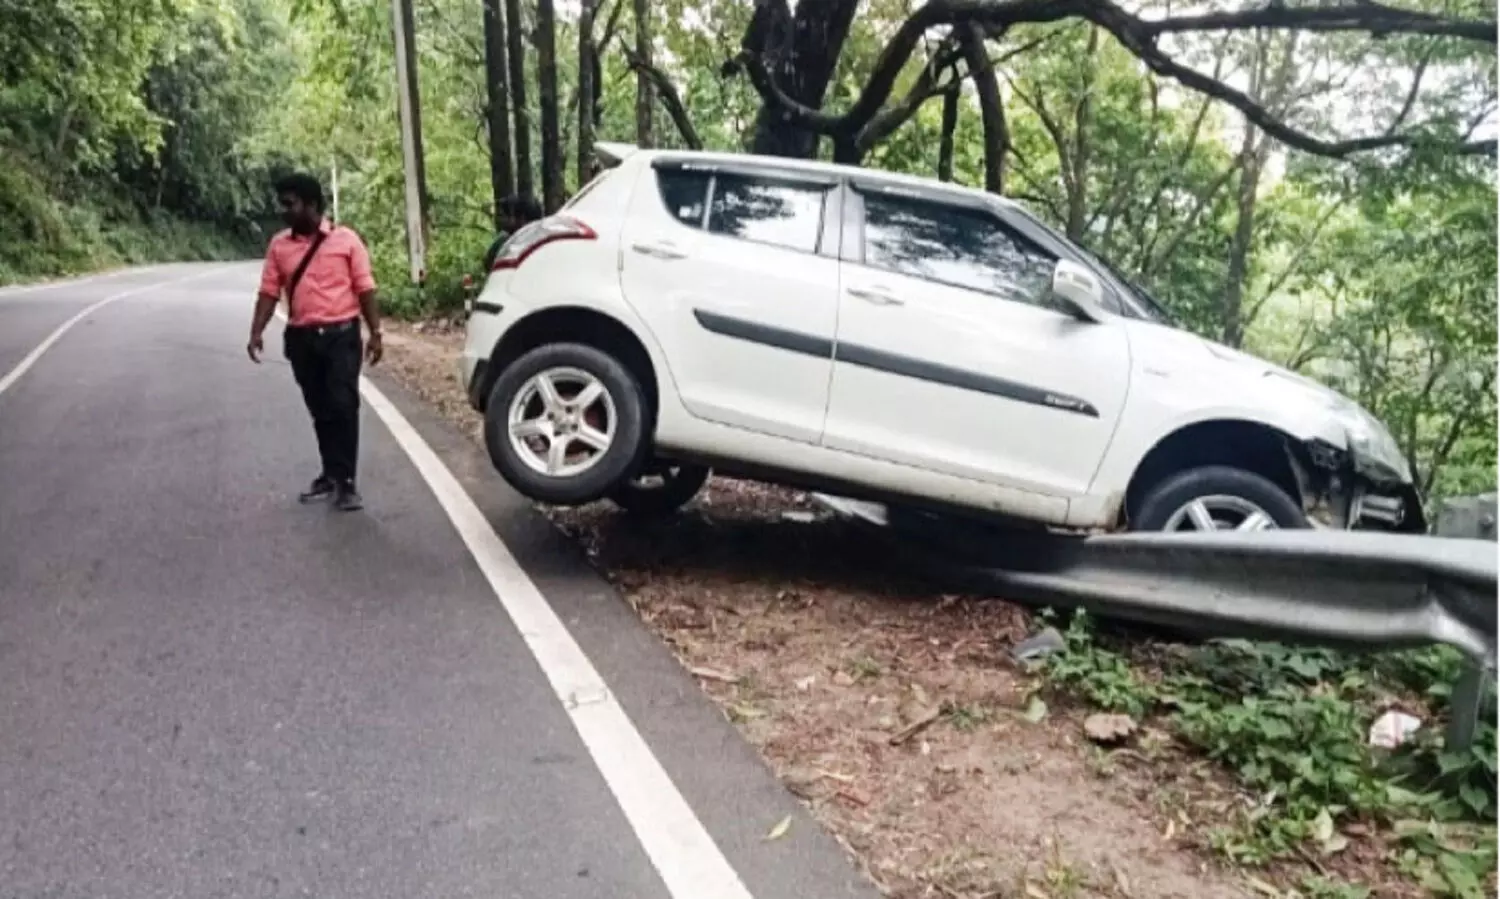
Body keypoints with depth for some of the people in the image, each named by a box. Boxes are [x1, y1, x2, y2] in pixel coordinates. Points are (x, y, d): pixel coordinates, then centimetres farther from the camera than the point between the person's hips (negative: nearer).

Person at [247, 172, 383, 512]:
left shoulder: (346, 239, -2)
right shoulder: (279, 245, 7)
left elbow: (365, 289, -2)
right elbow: (269, 292, 6)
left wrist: (375, 333, -6)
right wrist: (257, 332, -6)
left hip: (341, 334, -4)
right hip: (301, 338, 4)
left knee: (343, 406, -9)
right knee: (320, 410, 11)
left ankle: (345, 481, -4)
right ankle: (331, 474, 23)